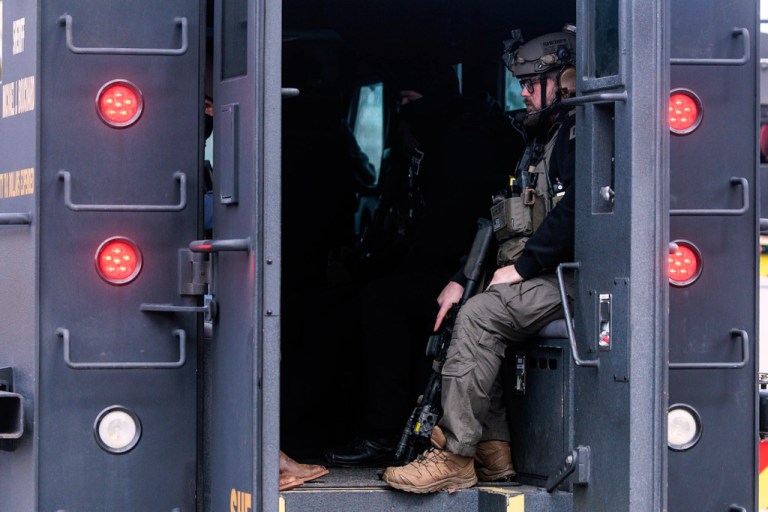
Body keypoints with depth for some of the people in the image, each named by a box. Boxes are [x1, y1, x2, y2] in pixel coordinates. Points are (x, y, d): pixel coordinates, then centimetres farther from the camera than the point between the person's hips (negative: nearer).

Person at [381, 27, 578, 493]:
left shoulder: (580, 134, -8)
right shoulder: (539, 143, 24)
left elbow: (573, 211, -22)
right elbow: (503, 226, 22)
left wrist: (522, 267, -17)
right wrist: (463, 278, 10)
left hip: (567, 279, -10)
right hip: (534, 280, 10)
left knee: (479, 315, -25)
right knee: (471, 316, -2)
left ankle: (455, 457, -26)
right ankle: (493, 450, -6)